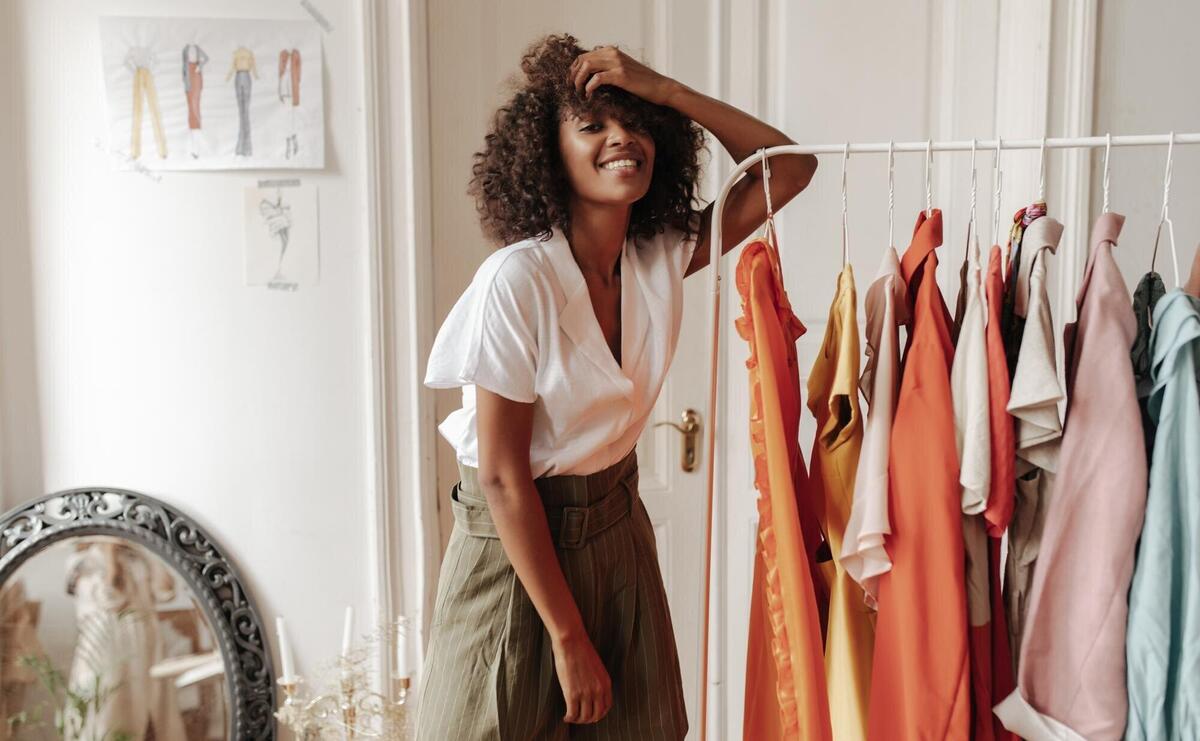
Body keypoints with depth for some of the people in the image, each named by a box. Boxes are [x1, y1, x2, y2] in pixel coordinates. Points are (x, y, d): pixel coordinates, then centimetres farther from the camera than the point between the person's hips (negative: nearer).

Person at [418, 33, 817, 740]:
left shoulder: (661, 258, -6)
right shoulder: (516, 280, -23)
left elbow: (791, 168, -2)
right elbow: (504, 477, -20)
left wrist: (664, 90, -14)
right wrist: (568, 638, -16)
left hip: (617, 533, 5)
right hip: (515, 549, -5)